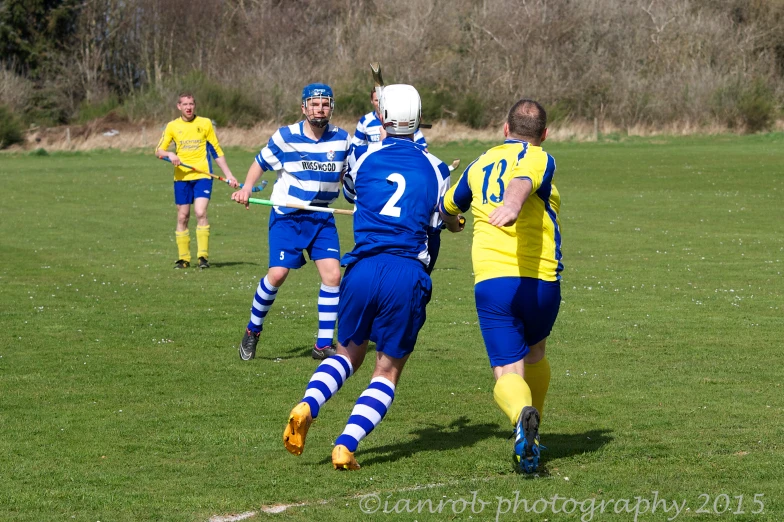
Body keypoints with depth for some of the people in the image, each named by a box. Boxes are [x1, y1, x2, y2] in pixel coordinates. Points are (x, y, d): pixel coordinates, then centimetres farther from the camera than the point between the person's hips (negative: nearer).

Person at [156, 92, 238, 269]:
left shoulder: (205, 123, 4)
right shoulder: (172, 126, 6)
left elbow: (216, 151, 9)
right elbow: (159, 150, 4)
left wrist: (229, 175, 6)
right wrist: (170, 155, -18)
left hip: (202, 176, -2)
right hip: (181, 177, 2)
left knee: (201, 213, -17)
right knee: (182, 217, 4)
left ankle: (203, 256, -14)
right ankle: (183, 258, 13)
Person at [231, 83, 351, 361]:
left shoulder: (342, 139, -1)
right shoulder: (285, 137, -8)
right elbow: (260, 163, 3)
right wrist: (246, 188, -13)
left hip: (322, 217, 3)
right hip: (287, 216, -3)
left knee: (332, 274, -10)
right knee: (277, 274, -12)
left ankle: (323, 345, 1)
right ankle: (252, 331, 12)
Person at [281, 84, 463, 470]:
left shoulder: (366, 158, 9)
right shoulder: (434, 168, 8)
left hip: (363, 268, 1)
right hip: (407, 273, -1)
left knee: (349, 353, 22)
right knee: (388, 370, 10)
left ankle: (307, 406, -6)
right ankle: (346, 446, -7)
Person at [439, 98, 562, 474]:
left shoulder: (480, 165, 18)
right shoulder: (539, 160, 1)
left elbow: (448, 208, 36)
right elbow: (521, 182, -25)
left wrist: (451, 221, 61)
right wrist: (513, 206, -48)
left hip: (490, 282, 2)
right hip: (540, 281, -2)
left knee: (508, 372, -3)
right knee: (534, 351, 27)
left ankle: (522, 413, -37)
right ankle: (531, 436, 30)